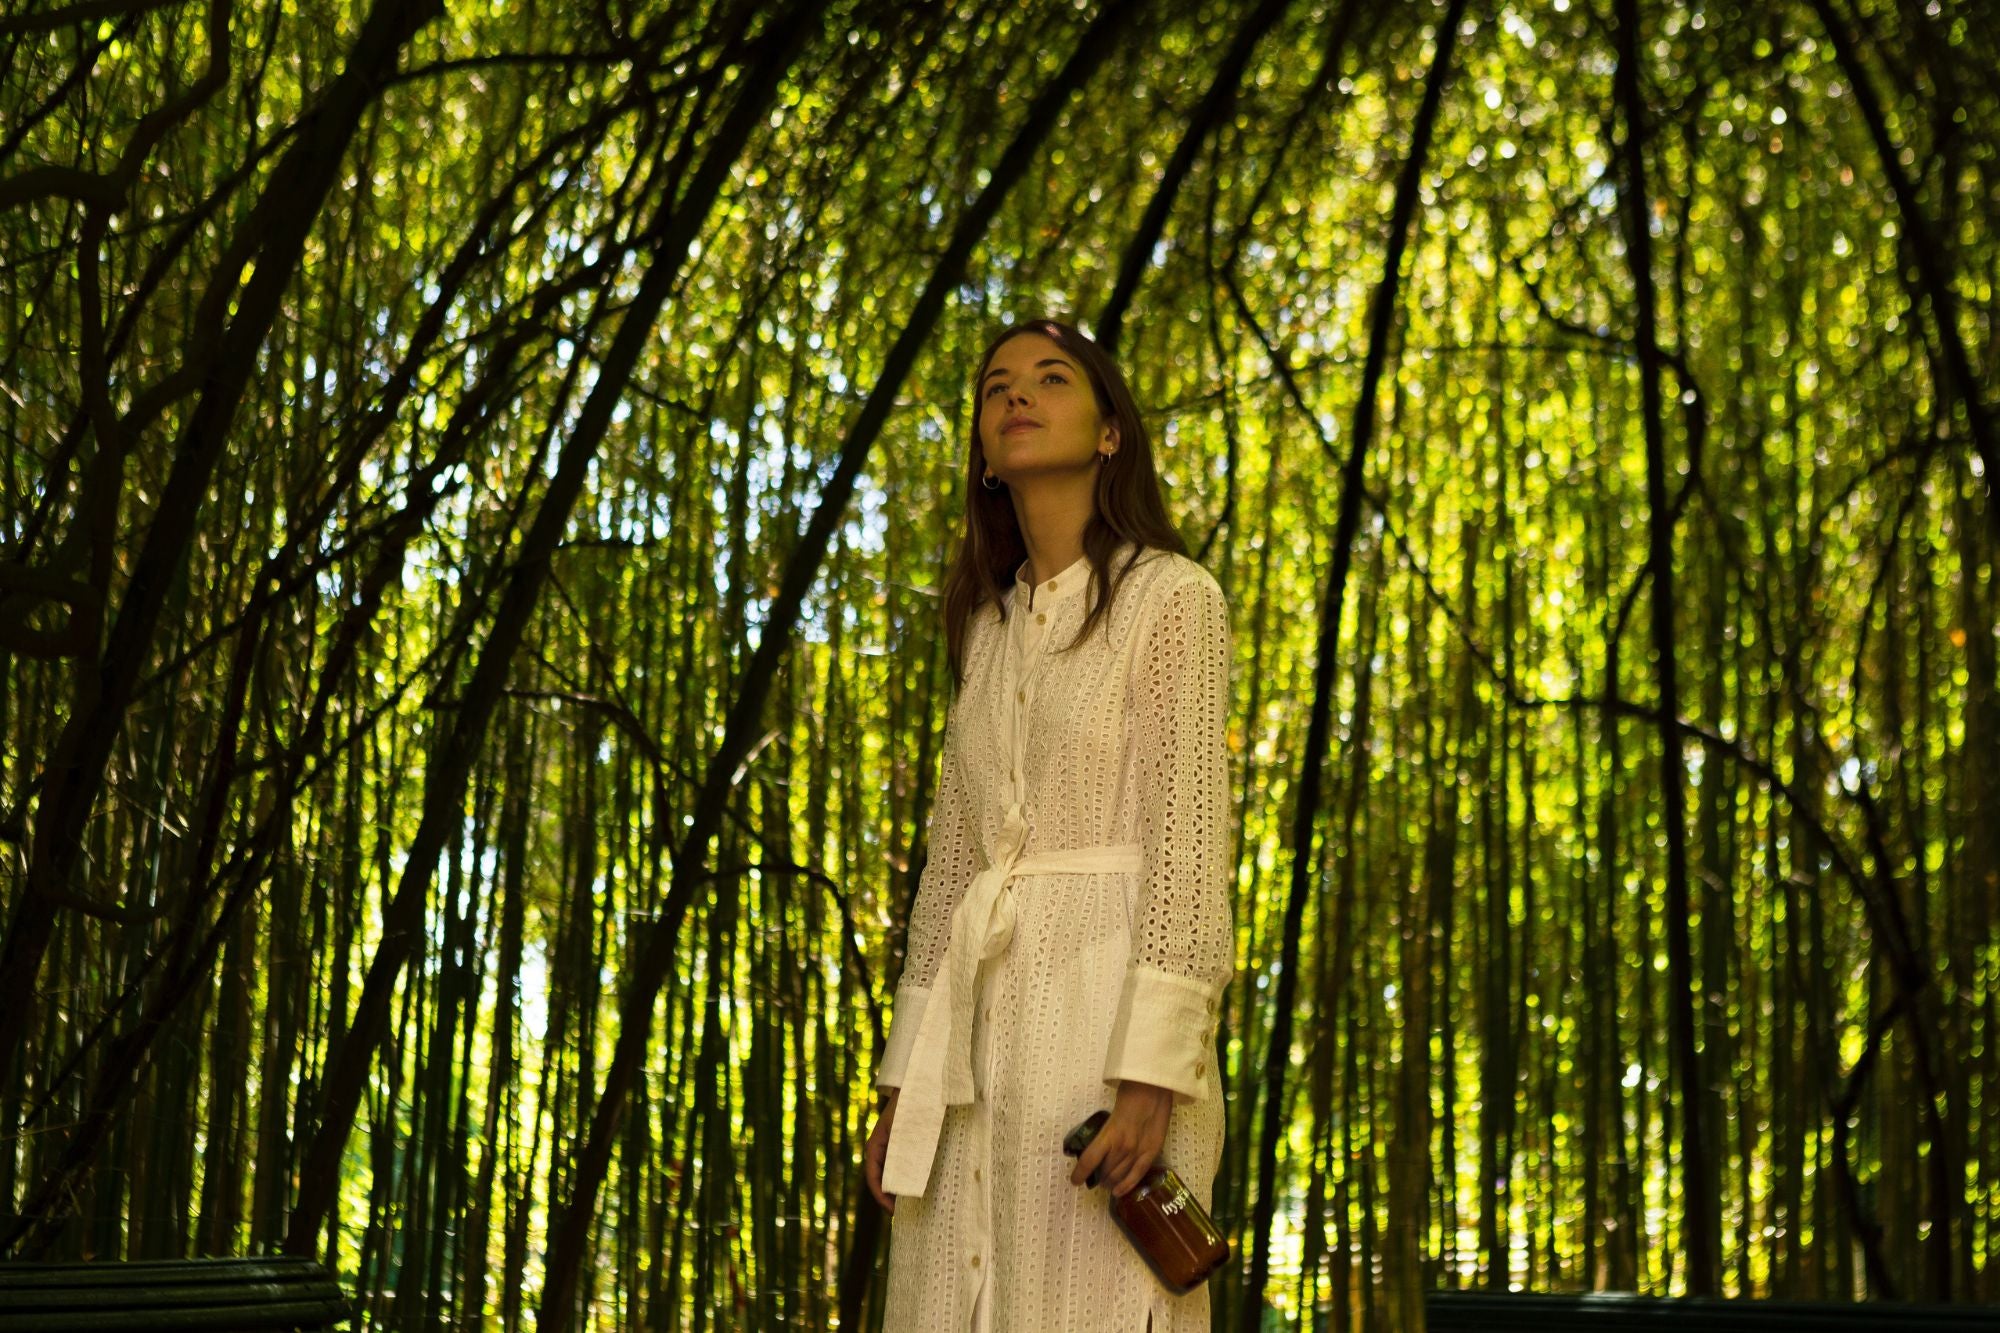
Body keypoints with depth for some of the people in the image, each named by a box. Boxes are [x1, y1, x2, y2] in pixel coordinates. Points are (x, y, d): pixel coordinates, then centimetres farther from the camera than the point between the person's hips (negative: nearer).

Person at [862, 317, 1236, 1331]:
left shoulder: (1172, 598, 0)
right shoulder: (988, 630, 20)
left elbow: (1189, 841, -8)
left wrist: (1152, 1069, -18)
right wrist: (904, 1075, 11)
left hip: (1104, 1004, -6)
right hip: (980, 1019, 6)